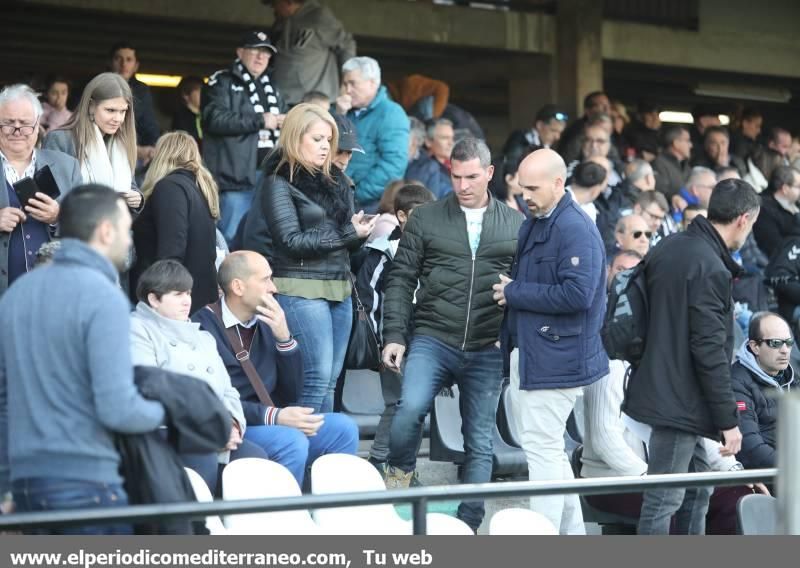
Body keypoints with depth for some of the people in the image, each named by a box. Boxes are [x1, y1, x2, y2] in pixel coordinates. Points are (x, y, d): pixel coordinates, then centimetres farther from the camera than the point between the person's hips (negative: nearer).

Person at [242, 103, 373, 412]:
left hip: (339, 287, 7)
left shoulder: (336, 181, 16)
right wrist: (346, 235, -13)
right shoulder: (279, 184, -4)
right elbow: (292, 242, -11)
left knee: (330, 380, 7)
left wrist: (363, 230, -6)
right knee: (317, 377, -11)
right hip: (301, 288, -7)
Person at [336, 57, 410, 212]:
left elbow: (393, 164, -16)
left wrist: (358, 193, -19)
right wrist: (338, 116, -2)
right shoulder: (348, 112, 16)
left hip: (374, 204, -6)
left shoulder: (391, 113, -5)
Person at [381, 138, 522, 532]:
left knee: (479, 442, 5)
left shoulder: (516, 225, 6)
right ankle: (399, 473, 3)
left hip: (488, 350, 1)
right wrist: (394, 336, -4)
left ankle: (468, 525, 15)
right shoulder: (426, 219, 4)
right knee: (411, 407, -25)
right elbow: (401, 280, 4)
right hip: (432, 339, -1)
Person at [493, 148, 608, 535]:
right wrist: (509, 290, 7)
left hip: (556, 356, -10)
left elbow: (577, 294, -26)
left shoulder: (575, 229, -16)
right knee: (548, 447, 17)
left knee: (541, 446, -8)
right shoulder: (533, 224, 14)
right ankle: (571, 530, 27)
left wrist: (513, 293, -18)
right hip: (527, 352, 10)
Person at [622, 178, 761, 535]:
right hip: (683, 403, -10)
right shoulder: (710, 269, -19)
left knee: (697, 492, 19)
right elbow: (710, 350, -21)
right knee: (664, 500, -4)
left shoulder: (668, 249, 10)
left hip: (662, 386, 10)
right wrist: (729, 420, -17)